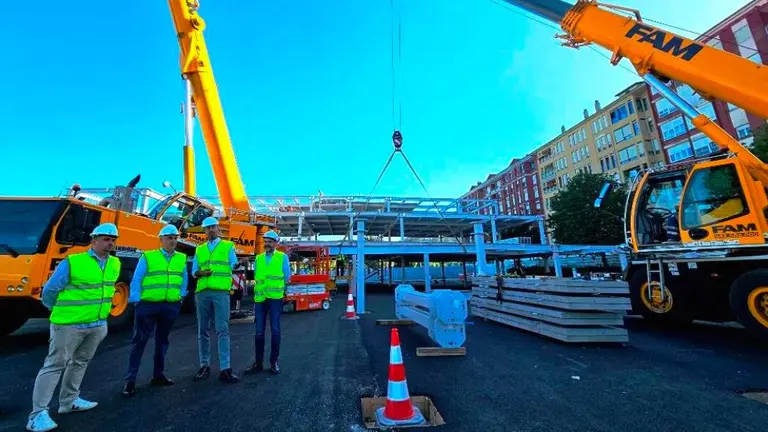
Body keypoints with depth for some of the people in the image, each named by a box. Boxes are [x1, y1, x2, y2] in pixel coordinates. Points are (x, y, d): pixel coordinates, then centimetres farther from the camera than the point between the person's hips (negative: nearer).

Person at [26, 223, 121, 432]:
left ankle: (69, 401, 32)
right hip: (69, 324, -6)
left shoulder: (115, 264, 2)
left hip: (98, 324, 6)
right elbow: (49, 291, -5)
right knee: (54, 365, 2)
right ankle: (38, 413, 12)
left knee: (80, 362, 18)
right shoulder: (71, 263, -16)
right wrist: (59, 312, 6)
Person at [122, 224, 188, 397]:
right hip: (148, 305, -4)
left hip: (171, 306, 4)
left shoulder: (182, 259, 7)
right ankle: (130, 380, 12)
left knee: (162, 340, 15)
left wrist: (180, 297, 7)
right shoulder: (147, 257, -4)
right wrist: (136, 301, -9)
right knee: (140, 341, 2)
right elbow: (136, 281, -3)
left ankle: (158, 375, 28)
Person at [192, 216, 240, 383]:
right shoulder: (199, 249, 18)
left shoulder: (228, 246, 9)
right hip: (202, 292, 4)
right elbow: (193, 272, 14)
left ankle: (225, 369, -5)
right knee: (203, 330, 9)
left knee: (222, 330, -7)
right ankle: (204, 366, 21)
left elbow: (234, 267, 5)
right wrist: (201, 272, -6)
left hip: (221, 292, -4)